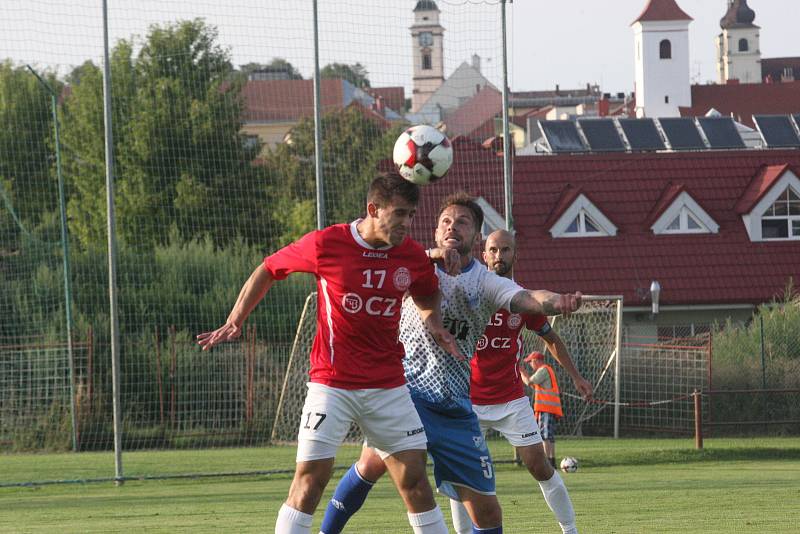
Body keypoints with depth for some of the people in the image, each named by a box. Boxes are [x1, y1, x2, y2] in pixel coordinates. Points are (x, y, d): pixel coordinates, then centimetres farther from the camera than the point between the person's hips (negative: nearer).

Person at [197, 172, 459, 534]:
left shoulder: (414, 257, -1)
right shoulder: (326, 244, -11)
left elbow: (426, 295, 23)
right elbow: (267, 271, 4)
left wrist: (433, 322, 1)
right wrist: (234, 323, 5)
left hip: (388, 386, 3)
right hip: (331, 383, -3)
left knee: (413, 477, 1)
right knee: (311, 477, -9)